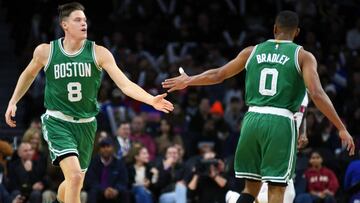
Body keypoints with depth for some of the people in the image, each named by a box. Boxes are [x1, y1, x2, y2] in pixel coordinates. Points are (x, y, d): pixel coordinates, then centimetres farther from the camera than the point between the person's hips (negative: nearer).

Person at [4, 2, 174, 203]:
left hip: (86, 124, 3)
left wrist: (152, 100, -29)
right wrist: (13, 102, 15)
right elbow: (29, 74, 17)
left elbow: (125, 84, -15)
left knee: (75, 184, 13)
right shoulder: (45, 51, -5)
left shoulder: (99, 53, -7)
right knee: (75, 175, -24)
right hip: (57, 121, -3)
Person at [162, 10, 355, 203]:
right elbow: (317, 94, -10)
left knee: (251, 185, 16)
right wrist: (341, 128, -8)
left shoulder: (252, 51, 14)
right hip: (280, 122, -4)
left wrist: (188, 81, 37)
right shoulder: (303, 56, 2)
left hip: (252, 119, 4)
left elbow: (218, 75, 20)